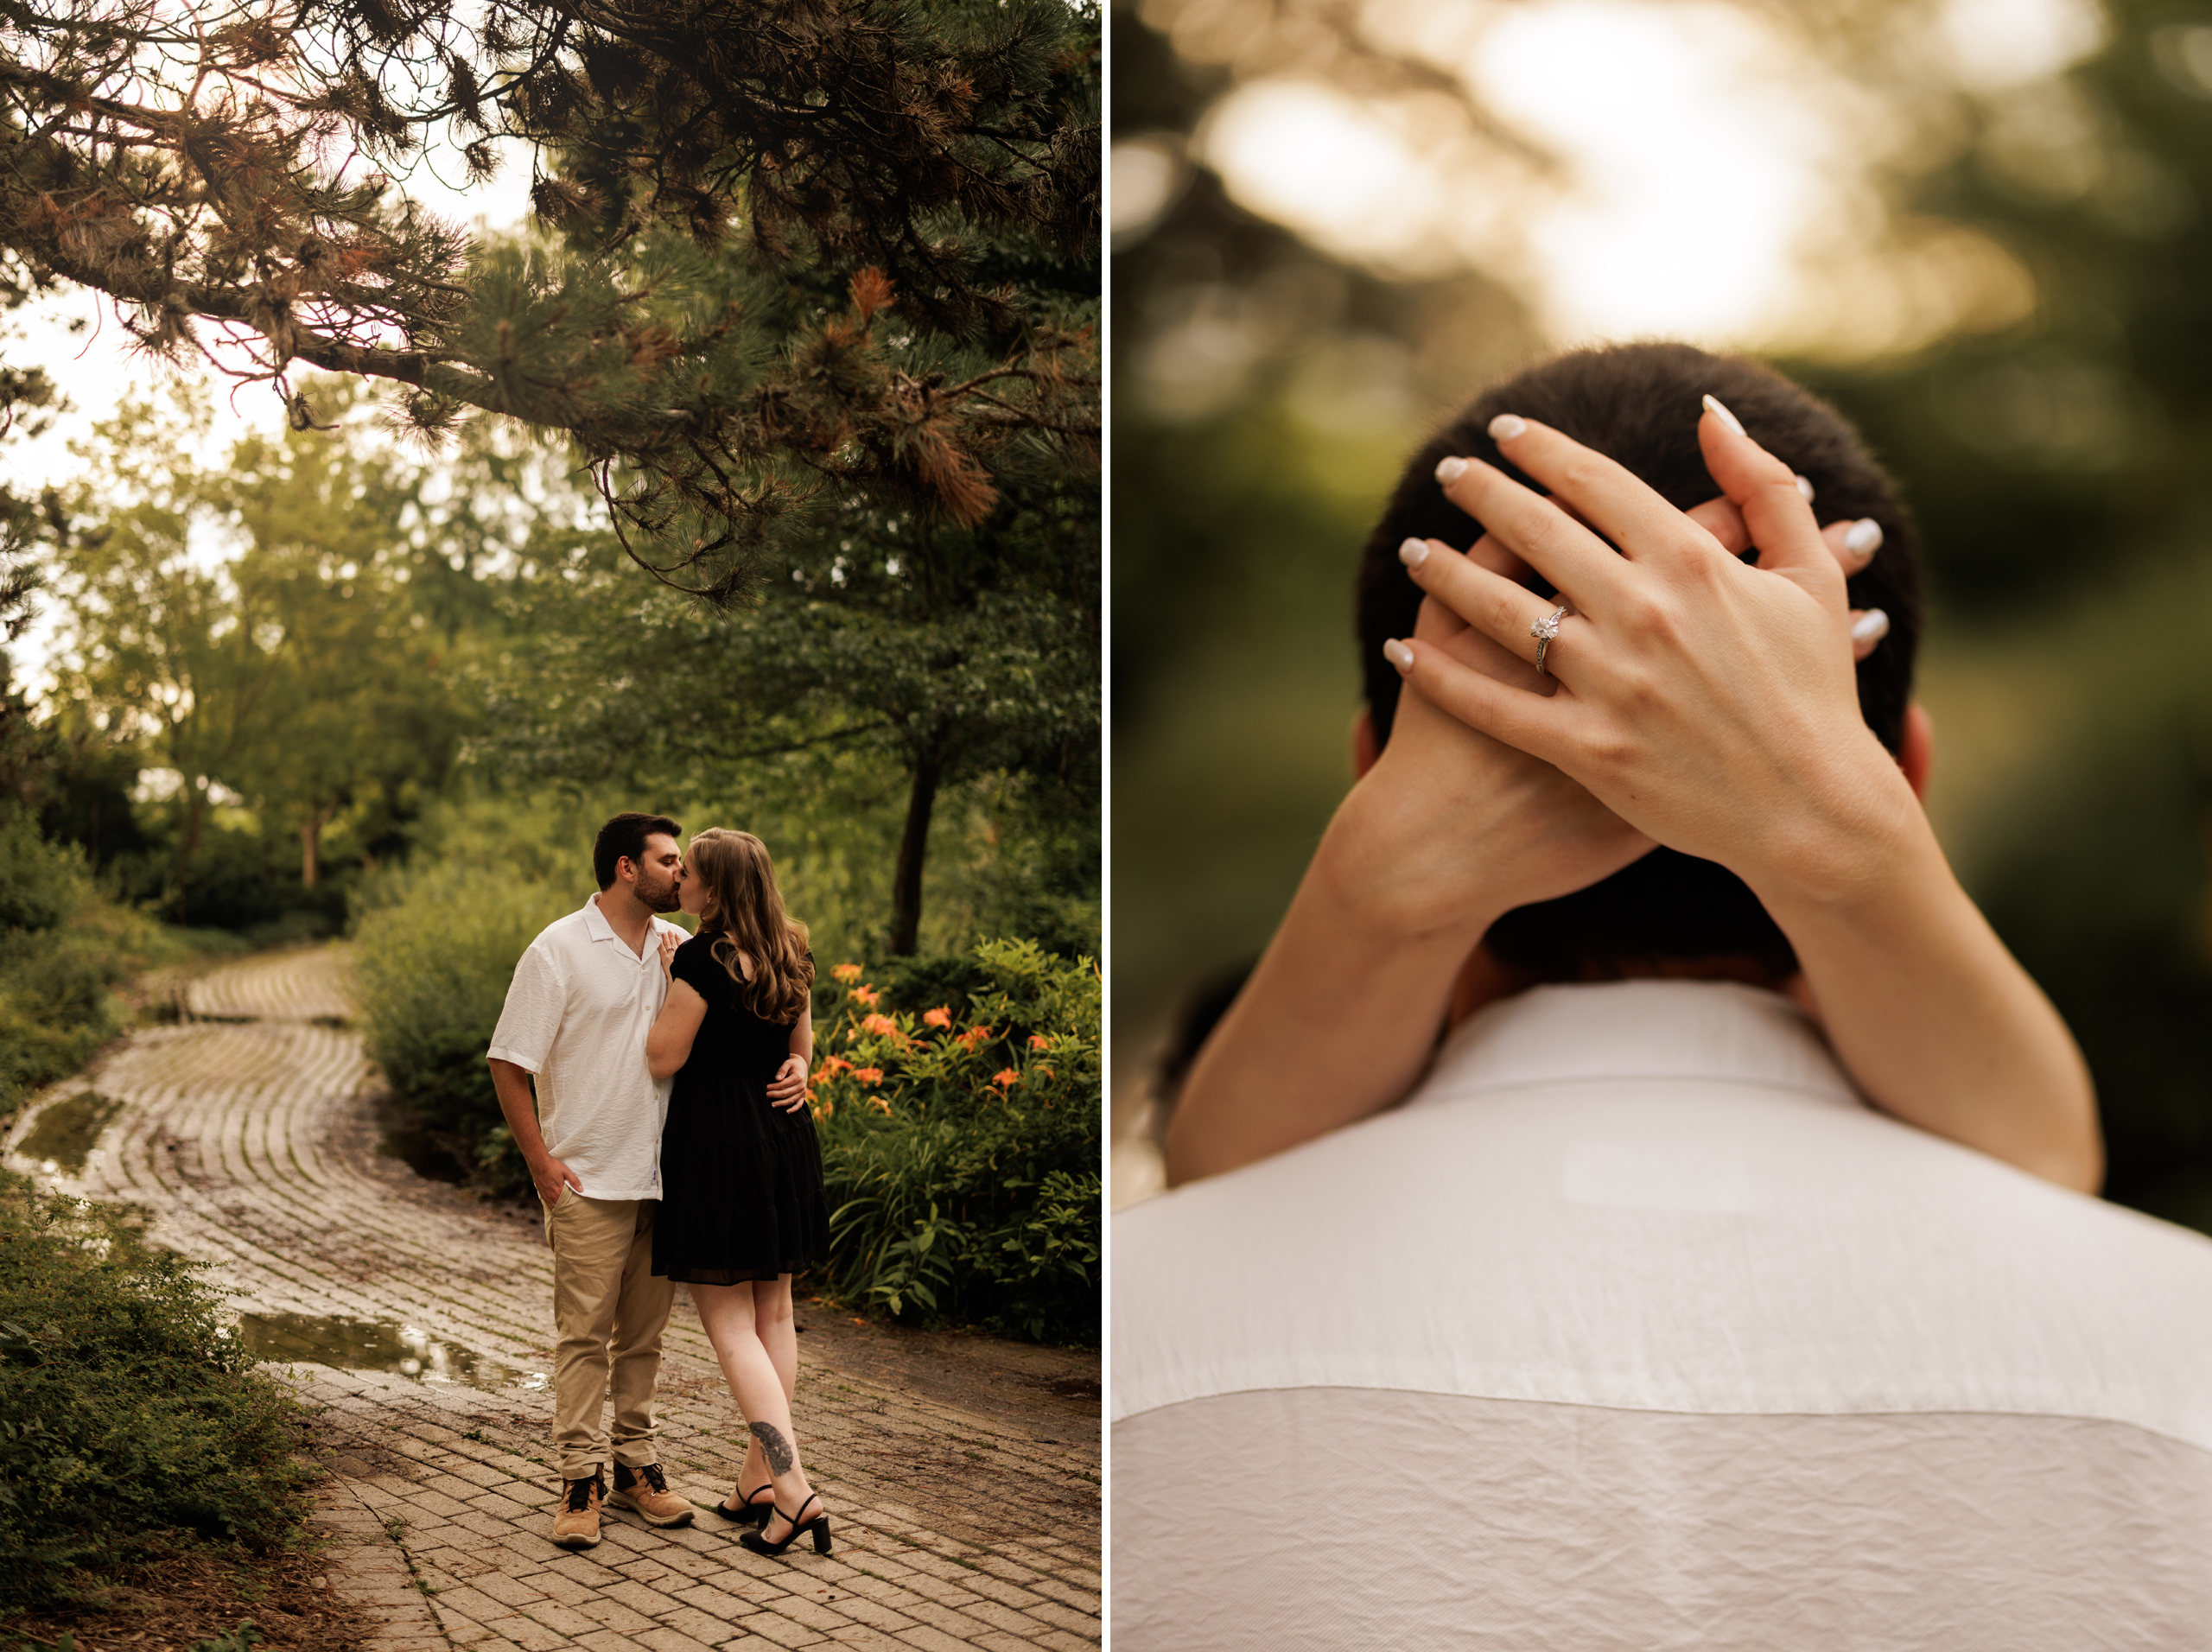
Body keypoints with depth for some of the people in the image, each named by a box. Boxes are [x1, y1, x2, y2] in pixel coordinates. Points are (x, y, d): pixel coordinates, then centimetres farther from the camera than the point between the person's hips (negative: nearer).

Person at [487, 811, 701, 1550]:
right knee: (584, 1333, -2)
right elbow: (509, 1062, -5)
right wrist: (541, 1161, -9)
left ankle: (637, 1464, 22)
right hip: (590, 1180, -5)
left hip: (665, 1177, 5)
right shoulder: (559, 950, -6)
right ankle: (581, 1479, 6)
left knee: (644, 1332, 11)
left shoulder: (681, 947, 9)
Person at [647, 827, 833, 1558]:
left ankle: (793, 1491, -10)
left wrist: (672, 979, -5)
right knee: (774, 1312, 13)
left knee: (730, 1323, -3)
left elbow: (664, 1058, -13)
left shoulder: (706, 956, -17)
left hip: (717, 1140, -8)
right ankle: (759, 1475, 22)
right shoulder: (791, 953, 7)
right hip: (784, 1136, 8)